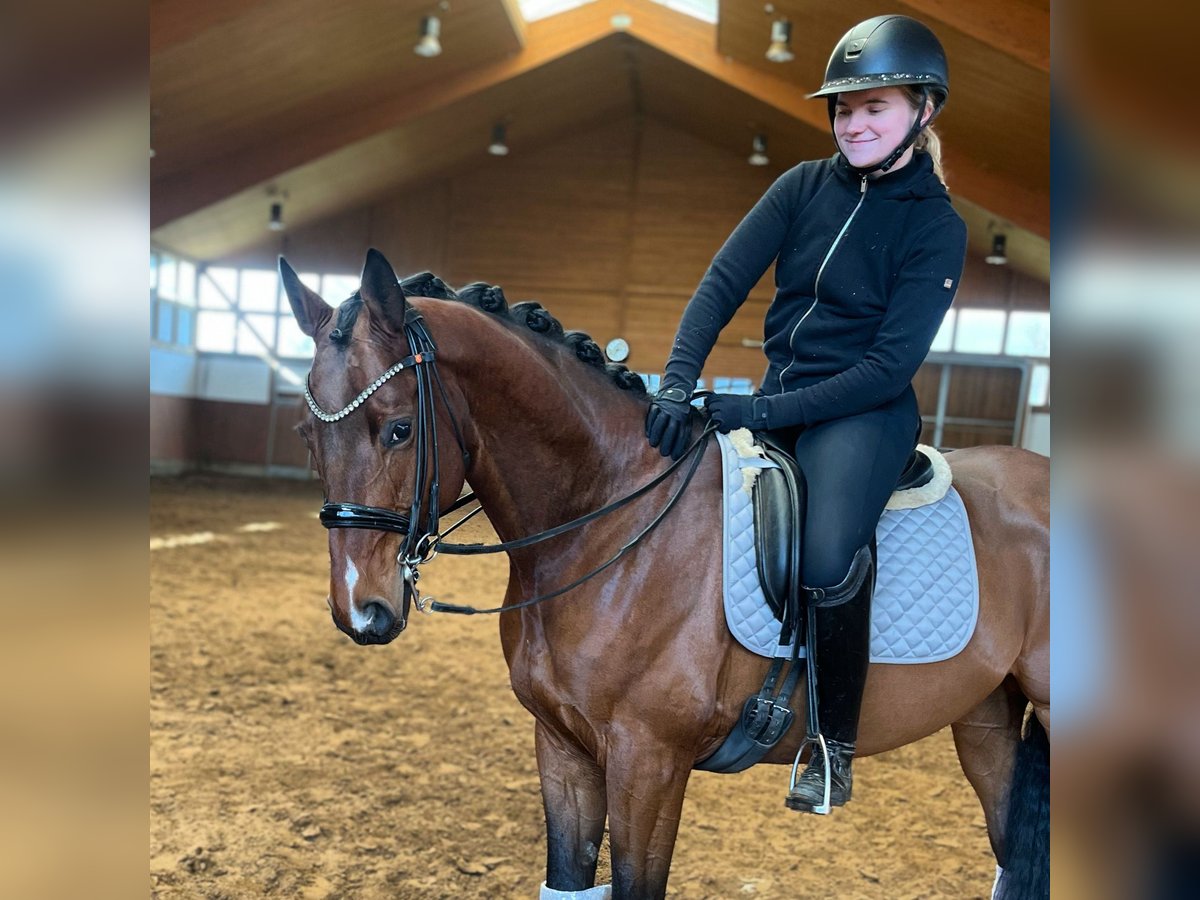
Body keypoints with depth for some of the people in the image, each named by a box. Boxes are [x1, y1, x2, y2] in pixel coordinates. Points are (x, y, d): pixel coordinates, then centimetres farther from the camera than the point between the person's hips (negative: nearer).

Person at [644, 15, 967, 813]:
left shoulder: (936, 227, -6)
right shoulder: (807, 186, 4)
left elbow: (892, 365, -14)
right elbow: (723, 283, -3)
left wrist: (763, 411, -22)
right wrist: (678, 383, -20)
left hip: (864, 411, -5)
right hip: (777, 399, 5)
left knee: (827, 561, -29)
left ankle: (837, 744, -3)